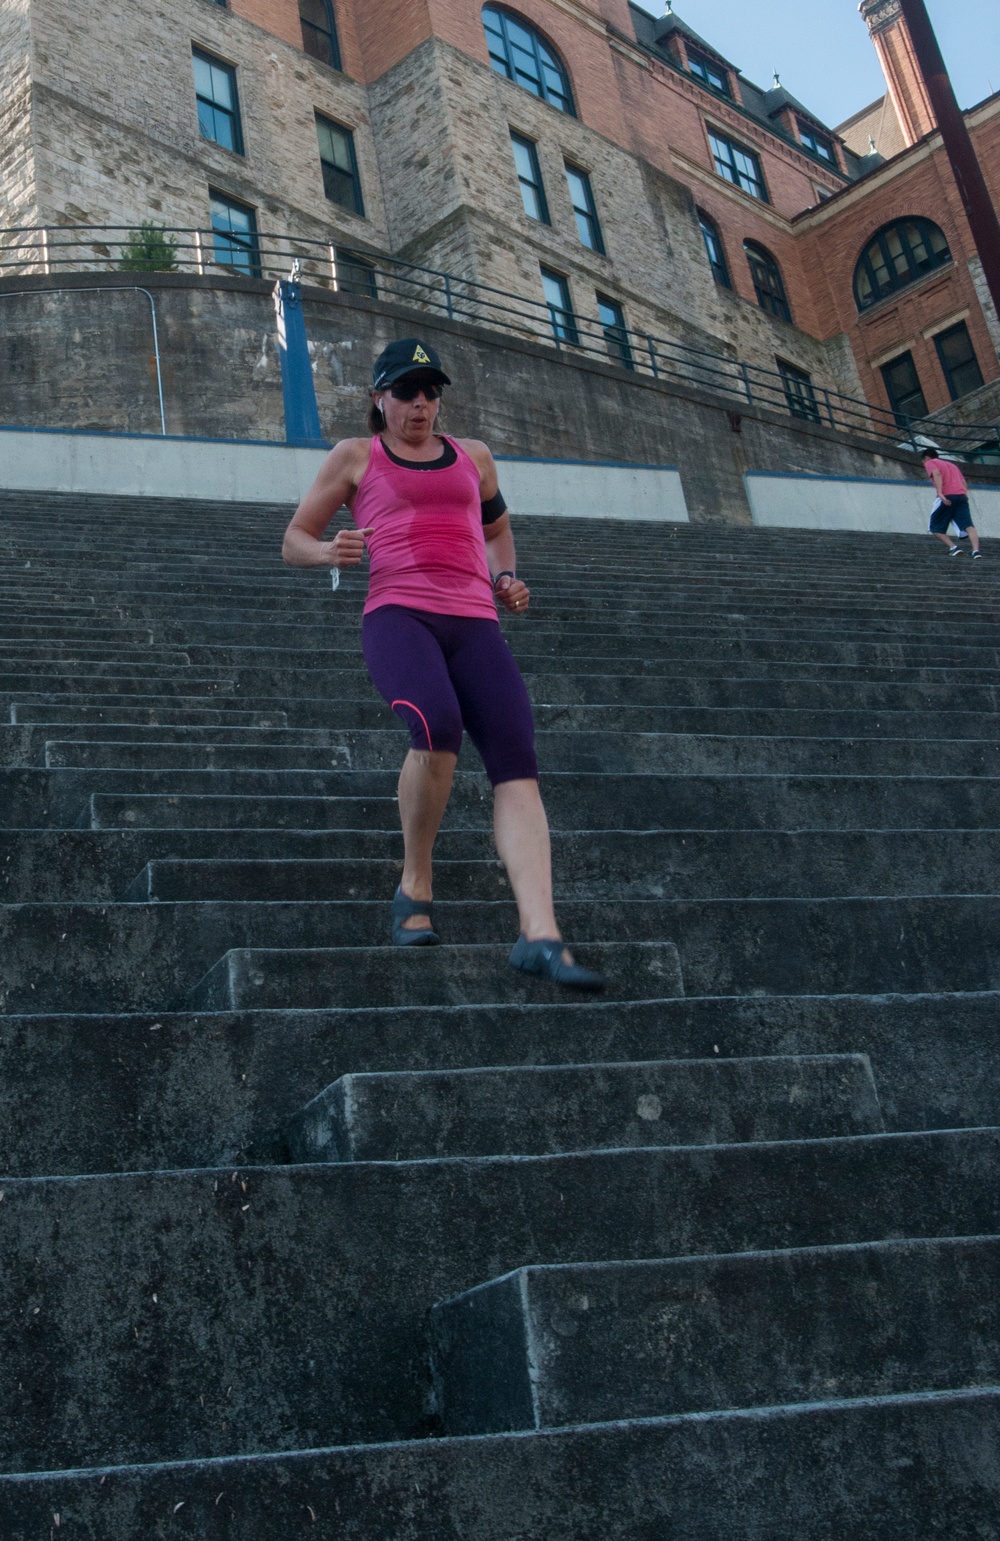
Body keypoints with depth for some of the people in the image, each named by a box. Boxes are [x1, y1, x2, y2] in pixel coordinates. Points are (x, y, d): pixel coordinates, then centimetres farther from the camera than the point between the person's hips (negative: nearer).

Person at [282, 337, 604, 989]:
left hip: (475, 623, 4)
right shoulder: (356, 457, 17)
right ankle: (416, 886, -13)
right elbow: (294, 540, 17)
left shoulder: (473, 456, 25)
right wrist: (329, 551, -7)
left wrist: (507, 578, 18)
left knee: (518, 761, -19)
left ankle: (540, 934, -28)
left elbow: (497, 526, 41)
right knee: (438, 724, -35)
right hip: (397, 616, -3)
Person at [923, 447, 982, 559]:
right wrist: (966, 494, 16)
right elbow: (963, 481, 23)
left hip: (947, 497, -5)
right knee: (968, 526, -8)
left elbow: (936, 474, -9)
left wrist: (940, 493, -19)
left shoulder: (930, 463, 13)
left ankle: (953, 547, -7)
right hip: (962, 496, 5)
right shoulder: (951, 464, 34)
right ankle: (976, 550, -28)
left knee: (935, 527, 9)